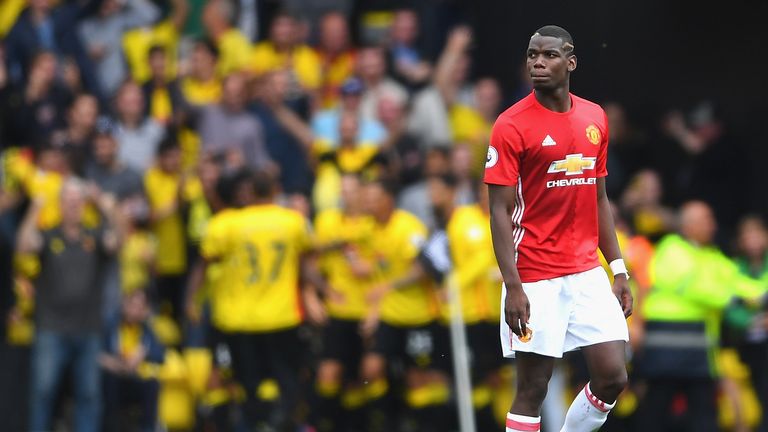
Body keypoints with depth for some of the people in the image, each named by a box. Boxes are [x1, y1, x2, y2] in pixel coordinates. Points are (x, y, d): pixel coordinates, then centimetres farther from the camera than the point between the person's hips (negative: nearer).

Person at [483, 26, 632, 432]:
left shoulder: (595, 118, 8)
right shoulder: (512, 125, -9)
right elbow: (500, 211, -11)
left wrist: (619, 270, 12)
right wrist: (513, 287, -18)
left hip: (587, 274, 5)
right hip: (536, 280, -5)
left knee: (612, 378, 0)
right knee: (532, 391, -2)